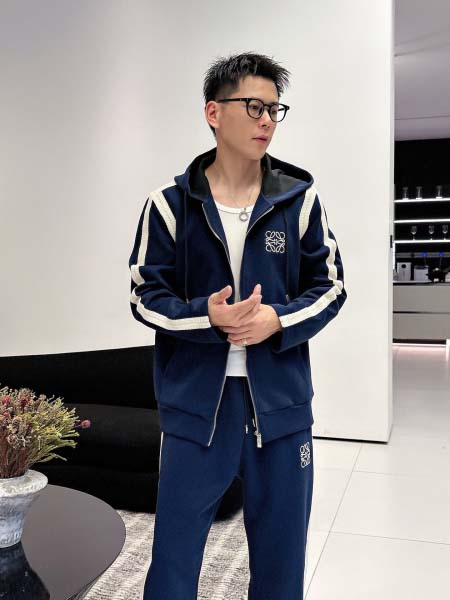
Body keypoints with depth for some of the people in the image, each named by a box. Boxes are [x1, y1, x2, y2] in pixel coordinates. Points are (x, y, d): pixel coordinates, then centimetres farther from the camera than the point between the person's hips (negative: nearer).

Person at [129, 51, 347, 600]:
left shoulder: (301, 199, 1)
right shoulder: (169, 204, -2)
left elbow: (330, 285, 5)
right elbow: (145, 296, 0)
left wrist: (279, 319, -14)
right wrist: (207, 317, -18)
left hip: (281, 403, 2)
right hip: (194, 402, -1)